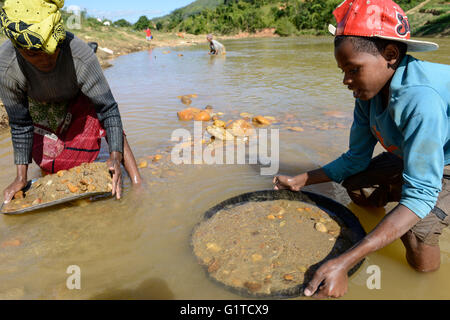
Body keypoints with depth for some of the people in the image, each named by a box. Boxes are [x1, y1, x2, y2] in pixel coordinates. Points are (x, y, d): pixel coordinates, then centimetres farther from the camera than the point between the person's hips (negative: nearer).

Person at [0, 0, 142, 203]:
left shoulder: (80, 54, -40)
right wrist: (21, 177, -18)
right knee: (48, 163, 5)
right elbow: (20, 125, -21)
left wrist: (115, 155, -43)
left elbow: (108, 108, -33)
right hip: (40, 106, 2)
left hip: (79, 100, -1)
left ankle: (137, 183, -24)